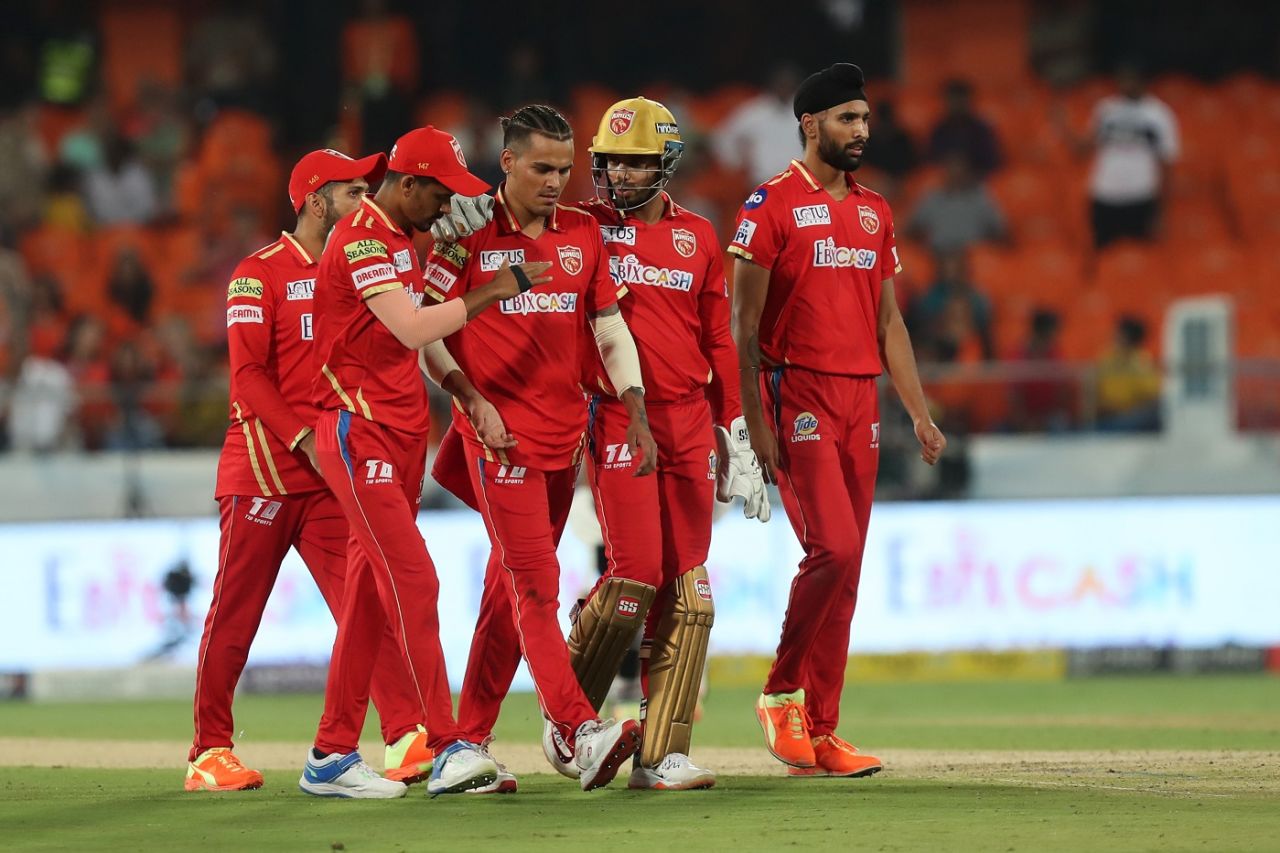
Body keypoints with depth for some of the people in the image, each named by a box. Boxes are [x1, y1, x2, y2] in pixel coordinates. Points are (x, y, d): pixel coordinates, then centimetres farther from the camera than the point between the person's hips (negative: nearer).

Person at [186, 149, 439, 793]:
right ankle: (209, 755, 7)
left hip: (333, 475, 6)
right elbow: (248, 376, -10)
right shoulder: (261, 274, -3)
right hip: (263, 467, -5)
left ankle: (407, 739, -14)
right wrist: (306, 440, -18)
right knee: (235, 615, 0)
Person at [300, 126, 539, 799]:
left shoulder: (404, 238, 17)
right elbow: (411, 329, -25)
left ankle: (330, 756, 12)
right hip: (358, 434, -10)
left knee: (370, 598, 8)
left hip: (403, 435, 10)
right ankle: (448, 749, -18)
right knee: (413, 583, -15)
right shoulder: (360, 239, -15)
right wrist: (490, 293, -20)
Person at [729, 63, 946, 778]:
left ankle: (819, 734, 7)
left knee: (846, 567, 4)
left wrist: (920, 415, 13)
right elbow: (744, 323, -7)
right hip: (798, 398, -6)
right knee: (834, 549, -17)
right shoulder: (773, 205, -4)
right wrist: (755, 420, -14)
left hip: (861, 401, 6)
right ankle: (781, 695, -1)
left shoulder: (875, 212, 16)